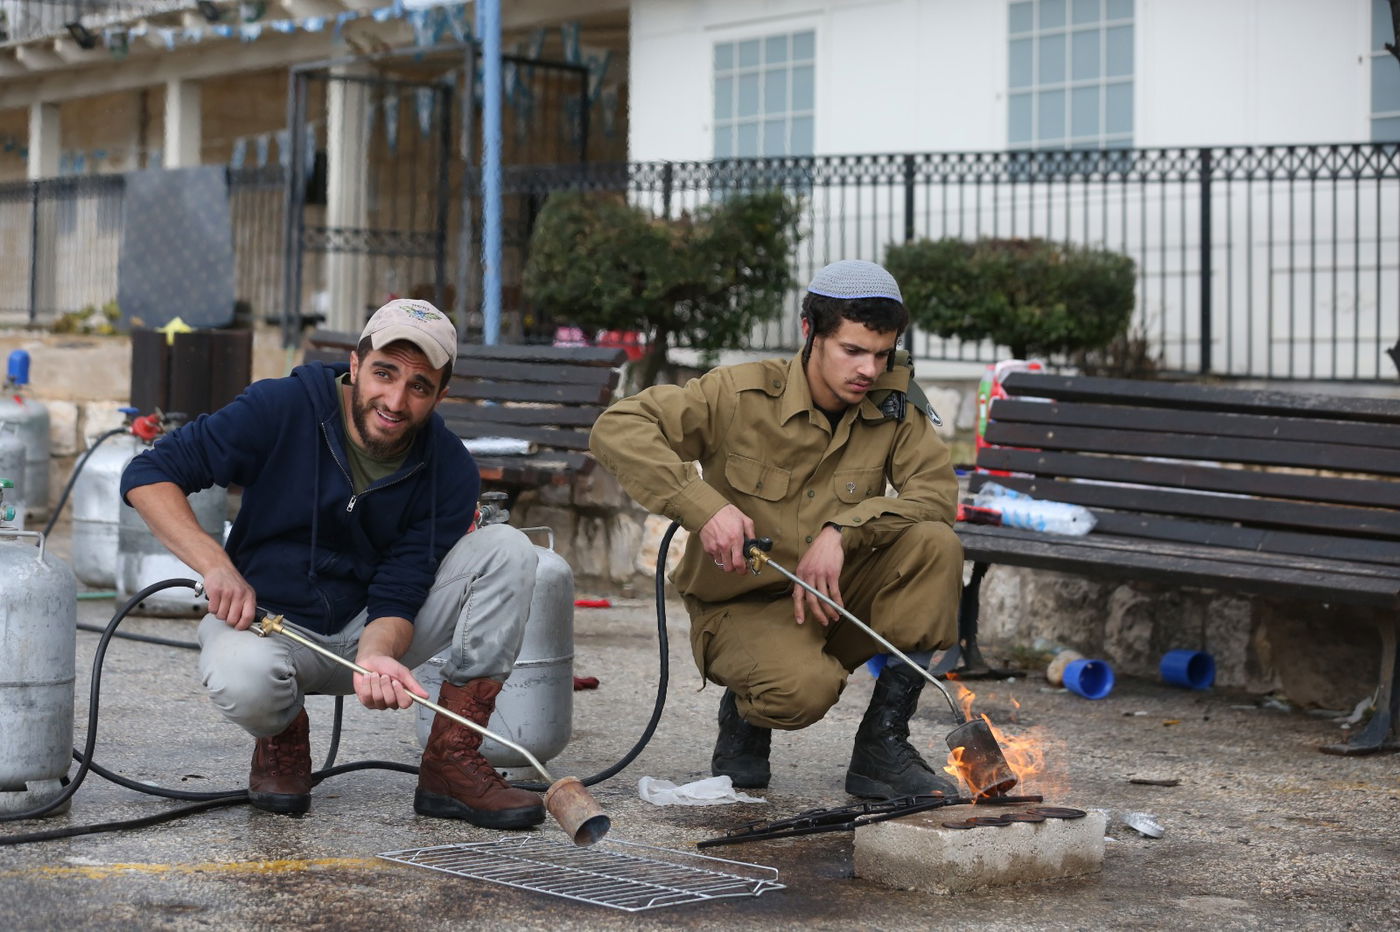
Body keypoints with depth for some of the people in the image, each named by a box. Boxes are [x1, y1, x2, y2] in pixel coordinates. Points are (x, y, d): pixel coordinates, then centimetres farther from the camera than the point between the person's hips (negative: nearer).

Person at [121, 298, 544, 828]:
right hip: (263, 618, -3)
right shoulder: (283, 408, -16)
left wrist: (376, 656, -38)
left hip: (371, 633, 3)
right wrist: (215, 565, -31)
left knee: (507, 550, -17)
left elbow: (397, 597, -14)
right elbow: (147, 475, -16)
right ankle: (283, 736, 1)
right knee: (243, 681, -40)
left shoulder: (449, 472, -10)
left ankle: (450, 765, -16)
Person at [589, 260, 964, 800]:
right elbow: (616, 430, -19)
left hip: (836, 601, 4)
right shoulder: (741, 394, -13)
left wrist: (842, 530, -27)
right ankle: (745, 713, 6)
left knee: (935, 545, -22)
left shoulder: (892, 404, -2)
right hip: (743, 607, -4)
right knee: (804, 688, -36)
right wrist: (704, 506, -32)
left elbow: (937, 491, -12)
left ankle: (882, 745, -12)